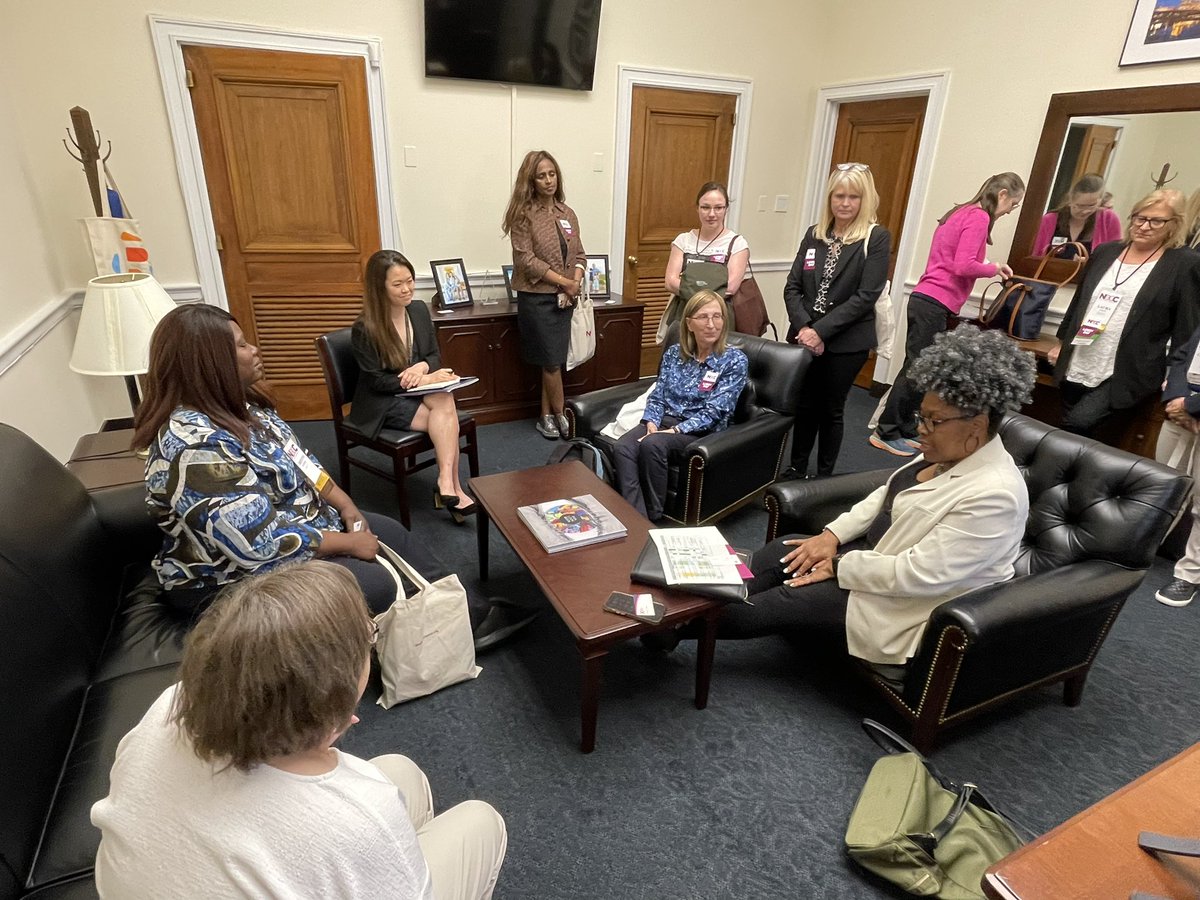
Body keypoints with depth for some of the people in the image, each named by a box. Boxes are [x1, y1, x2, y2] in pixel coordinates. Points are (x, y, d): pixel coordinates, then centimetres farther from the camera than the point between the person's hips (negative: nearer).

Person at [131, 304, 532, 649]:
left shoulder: (238, 405, -1)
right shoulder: (195, 447, -30)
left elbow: (298, 461, 8)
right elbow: (259, 543, -32)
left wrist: (346, 507, -4)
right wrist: (348, 543, -21)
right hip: (235, 581, -9)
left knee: (391, 533, 6)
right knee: (375, 584, -16)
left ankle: (476, 614, 13)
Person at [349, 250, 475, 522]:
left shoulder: (419, 310, 2)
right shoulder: (365, 328, -15)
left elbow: (435, 356, 10)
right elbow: (376, 382, -13)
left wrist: (423, 367, -15)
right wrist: (424, 380, -23)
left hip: (419, 392, 5)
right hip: (383, 403, -5)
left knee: (445, 400, -30)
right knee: (447, 418, -27)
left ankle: (446, 485, -31)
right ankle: (453, 489, -25)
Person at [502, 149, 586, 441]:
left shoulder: (567, 213, 11)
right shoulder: (524, 214, -7)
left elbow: (579, 255, 10)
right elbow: (526, 260, -14)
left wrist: (575, 284, -9)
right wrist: (565, 282, -15)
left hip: (563, 298, 5)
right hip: (536, 298, -5)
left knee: (552, 361, 9)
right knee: (552, 361, -2)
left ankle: (546, 417, 20)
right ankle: (560, 415, 15)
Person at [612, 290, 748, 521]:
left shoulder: (734, 360, -4)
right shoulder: (674, 353, 11)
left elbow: (714, 410, -12)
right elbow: (657, 395, 10)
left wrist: (676, 430, -20)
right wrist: (651, 422, -12)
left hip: (701, 430, -4)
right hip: (665, 419, 4)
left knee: (651, 445, -34)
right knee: (621, 448, -27)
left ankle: (653, 518, -20)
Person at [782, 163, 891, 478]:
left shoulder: (877, 238, -5)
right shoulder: (814, 234, 8)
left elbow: (866, 296, -13)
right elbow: (792, 286, 3)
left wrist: (821, 330, -18)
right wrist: (803, 327, -13)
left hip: (846, 342, -3)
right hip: (805, 337, 3)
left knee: (831, 409, 7)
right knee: (804, 406, 11)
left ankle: (824, 476, 22)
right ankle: (797, 469, 26)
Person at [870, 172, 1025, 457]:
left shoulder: (961, 212, 19)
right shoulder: (979, 217, -9)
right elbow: (963, 266, -17)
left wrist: (989, 266, 14)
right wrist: (995, 268, -1)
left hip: (925, 299, 9)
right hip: (936, 303, -9)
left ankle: (904, 431, 17)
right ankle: (886, 433, 3)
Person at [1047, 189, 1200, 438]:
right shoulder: (1105, 252, 10)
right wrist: (1062, 342, 18)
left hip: (1127, 375, -5)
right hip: (1076, 367, 5)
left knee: (1076, 427, -19)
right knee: (1066, 433, 10)